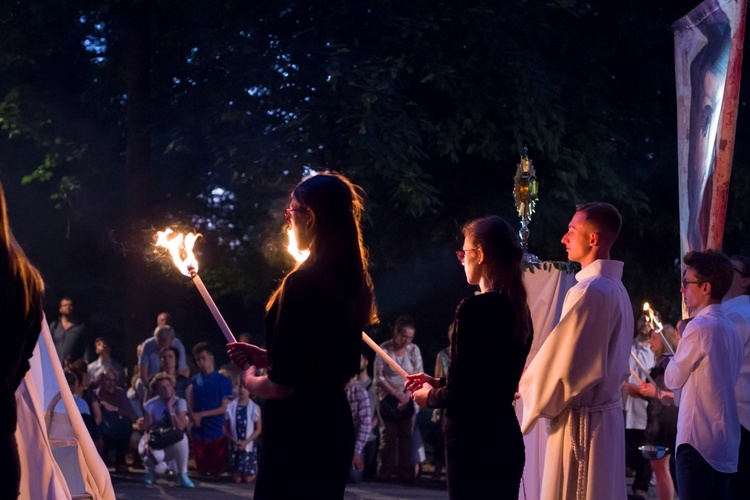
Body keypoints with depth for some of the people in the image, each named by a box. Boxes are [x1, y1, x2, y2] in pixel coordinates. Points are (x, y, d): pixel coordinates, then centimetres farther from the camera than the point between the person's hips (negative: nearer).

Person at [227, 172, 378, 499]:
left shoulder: (303, 282, -18)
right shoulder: (349, 282, 7)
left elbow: (280, 386, -18)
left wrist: (249, 379, 1)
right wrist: (268, 358, 17)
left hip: (297, 434, -9)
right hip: (333, 427, 9)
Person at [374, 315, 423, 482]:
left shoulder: (414, 350, -5)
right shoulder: (384, 349, -11)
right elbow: (378, 377, -10)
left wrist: (407, 395, -15)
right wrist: (396, 394, -15)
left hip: (408, 398, 2)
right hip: (387, 397, -1)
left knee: (407, 435, -1)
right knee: (389, 435, -1)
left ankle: (406, 472, 1)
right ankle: (386, 471, 3)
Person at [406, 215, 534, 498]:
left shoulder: (474, 309, -16)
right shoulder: (518, 310, 8)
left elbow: (458, 394, -16)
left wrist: (430, 396, 4)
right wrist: (438, 384, 22)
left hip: (472, 442, -8)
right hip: (508, 439, 8)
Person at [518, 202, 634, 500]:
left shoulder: (589, 291, -19)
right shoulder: (615, 288, 12)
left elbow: (560, 360, -18)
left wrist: (524, 389, -1)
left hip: (581, 419, -9)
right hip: (606, 412, 10)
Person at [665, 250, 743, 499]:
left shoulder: (699, 327, -13)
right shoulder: (730, 328, 13)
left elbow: (673, 379, -5)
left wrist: (673, 357, 14)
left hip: (698, 438, -9)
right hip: (725, 440, 9)